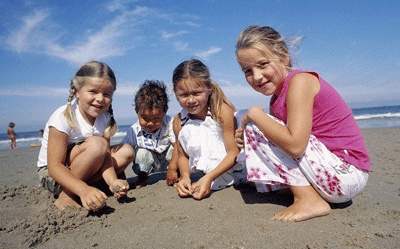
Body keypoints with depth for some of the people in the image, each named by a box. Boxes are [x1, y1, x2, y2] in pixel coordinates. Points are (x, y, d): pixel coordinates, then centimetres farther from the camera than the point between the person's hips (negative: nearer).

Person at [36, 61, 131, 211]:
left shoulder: (105, 118, -9)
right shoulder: (63, 118, -25)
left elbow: (106, 155, -14)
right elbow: (54, 166, -29)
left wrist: (112, 181, -34)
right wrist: (84, 189, -44)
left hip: (77, 169, 6)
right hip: (51, 176, -6)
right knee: (96, 144, -30)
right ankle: (65, 196, -19)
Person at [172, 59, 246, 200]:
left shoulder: (222, 111, -21)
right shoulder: (179, 122, -9)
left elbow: (234, 153, -20)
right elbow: (182, 156, 0)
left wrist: (209, 177, -31)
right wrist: (185, 176, -22)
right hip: (207, 171, 1)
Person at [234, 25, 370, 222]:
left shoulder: (300, 80, -17)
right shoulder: (277, 98, 9)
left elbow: (294, 145, -28)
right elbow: (280, 143, 9)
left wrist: (254, 114, -18)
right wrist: (247, 140, -8)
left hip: (345, 173, -9)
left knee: (253, 125, -14)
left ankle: (309, 200, -13)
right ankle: (304, 191, 10)